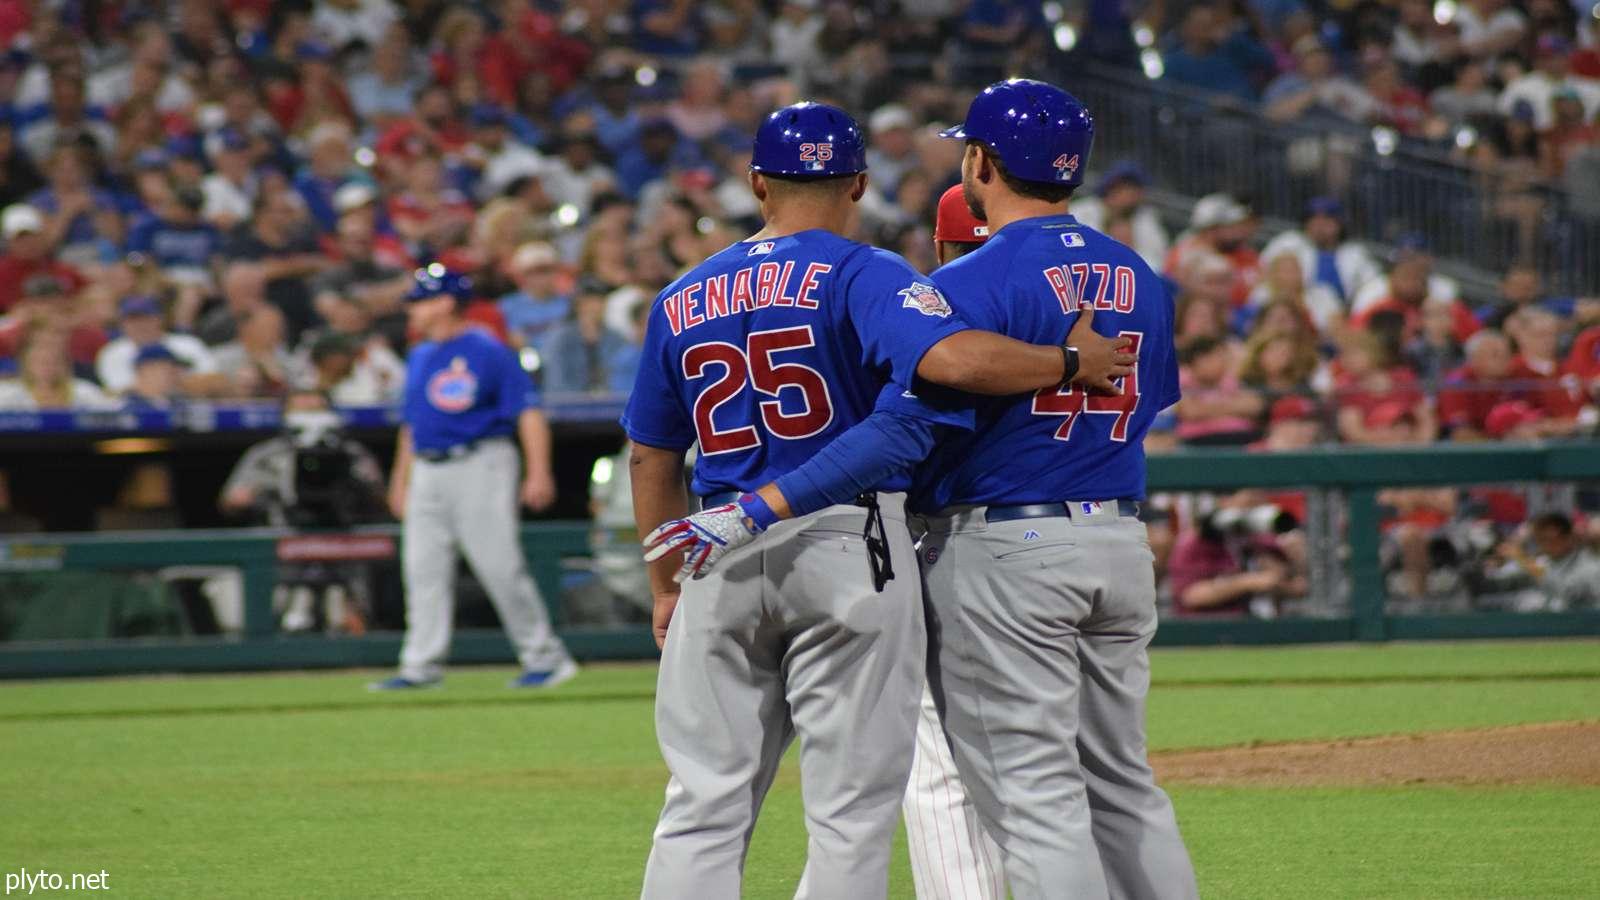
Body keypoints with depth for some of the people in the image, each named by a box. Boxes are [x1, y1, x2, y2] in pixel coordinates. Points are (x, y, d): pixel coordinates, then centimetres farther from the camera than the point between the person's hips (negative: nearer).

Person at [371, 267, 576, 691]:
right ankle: (422, 665, 6)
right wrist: (400, 480, 20)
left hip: (480, 465, -7)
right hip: (428, 472, 8)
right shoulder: (419, 358, 16)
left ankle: (544, 656, 0)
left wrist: (538, 473, -20)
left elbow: (528, 412, -12)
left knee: (500, 567, -9)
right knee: (423, 568, 3)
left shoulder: (488, 353, -8)